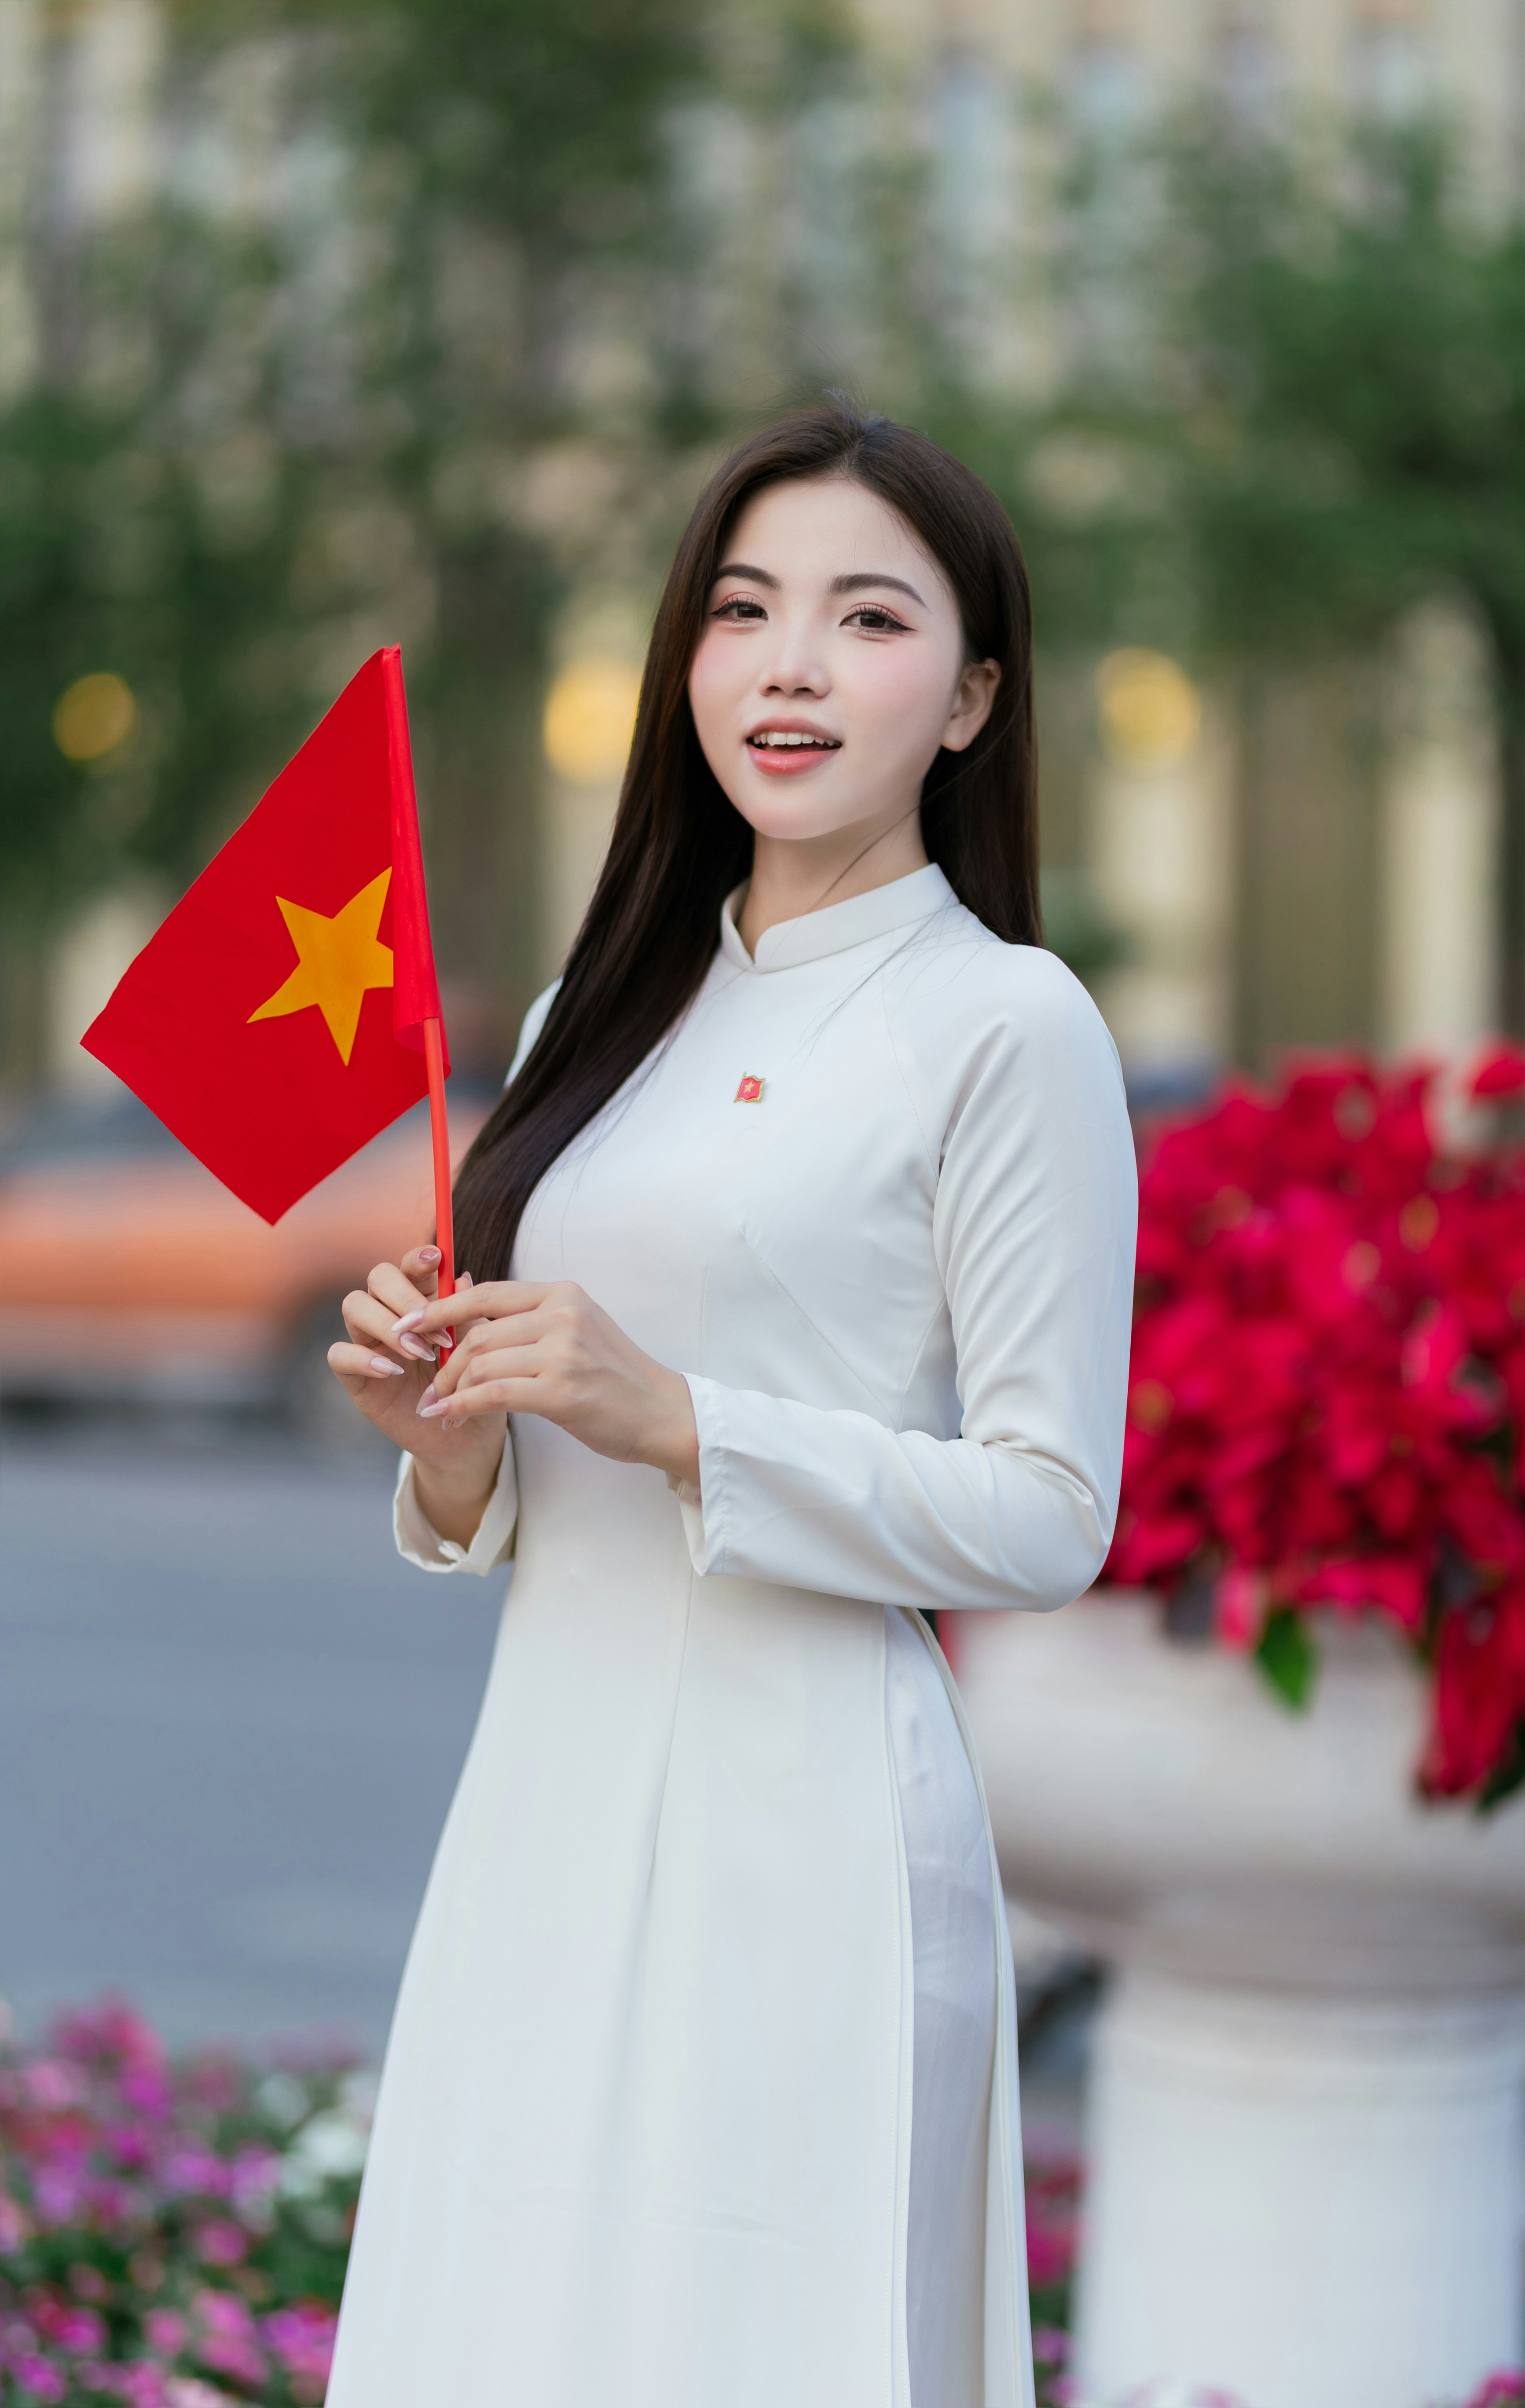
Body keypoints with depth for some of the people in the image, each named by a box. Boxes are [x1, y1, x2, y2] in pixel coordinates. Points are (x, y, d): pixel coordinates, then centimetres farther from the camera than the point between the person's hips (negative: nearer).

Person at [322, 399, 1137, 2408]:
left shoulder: (1004, 1023, -5)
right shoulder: (611, 1014, 14)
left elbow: (1051, 1519, -10)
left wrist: (676, 1420, -17)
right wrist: (454, 1441, -3)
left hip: (802, 1812, -6)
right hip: (550, 1790, 6)